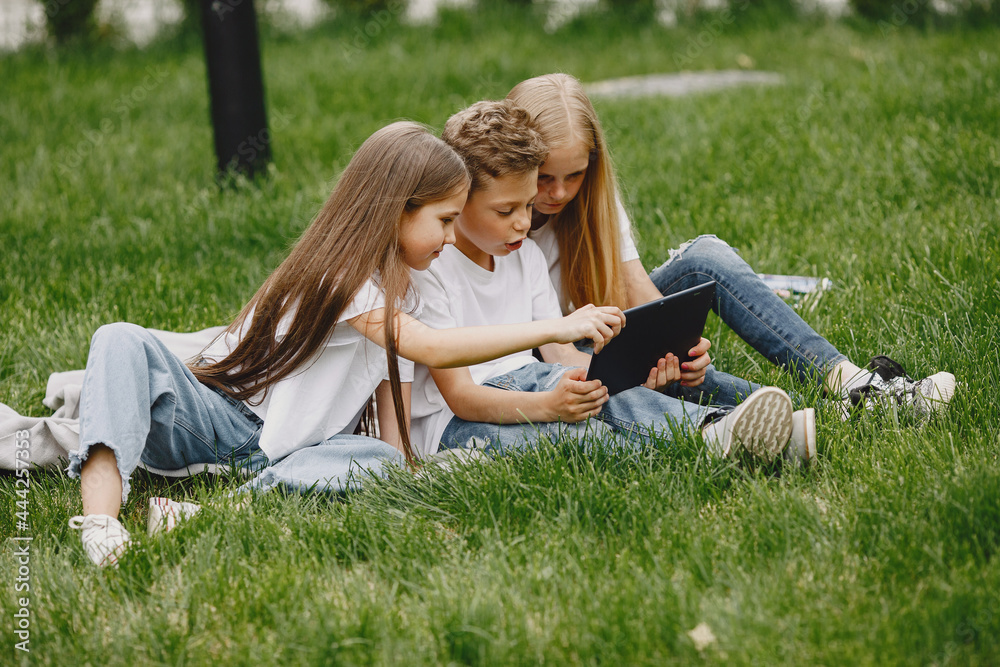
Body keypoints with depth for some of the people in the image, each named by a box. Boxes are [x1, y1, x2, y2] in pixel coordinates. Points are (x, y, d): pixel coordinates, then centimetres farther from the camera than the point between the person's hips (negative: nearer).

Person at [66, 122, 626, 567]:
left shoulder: (401, 295, 12)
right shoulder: (339, 274, -16)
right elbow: (434, 350, -26)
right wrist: (556, 328, -28)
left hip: (283, 453, 6)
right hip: (218, 417, -6)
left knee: (377, 457, -27)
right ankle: (102, 510, -50)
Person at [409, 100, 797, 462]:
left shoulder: (526, 256, 11)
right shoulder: (428, 271, -14)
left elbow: (561, 354, 7)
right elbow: (459, 396, -20)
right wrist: (547, 405, -37)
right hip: (451, 421, -5)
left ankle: (713, 432, -53)